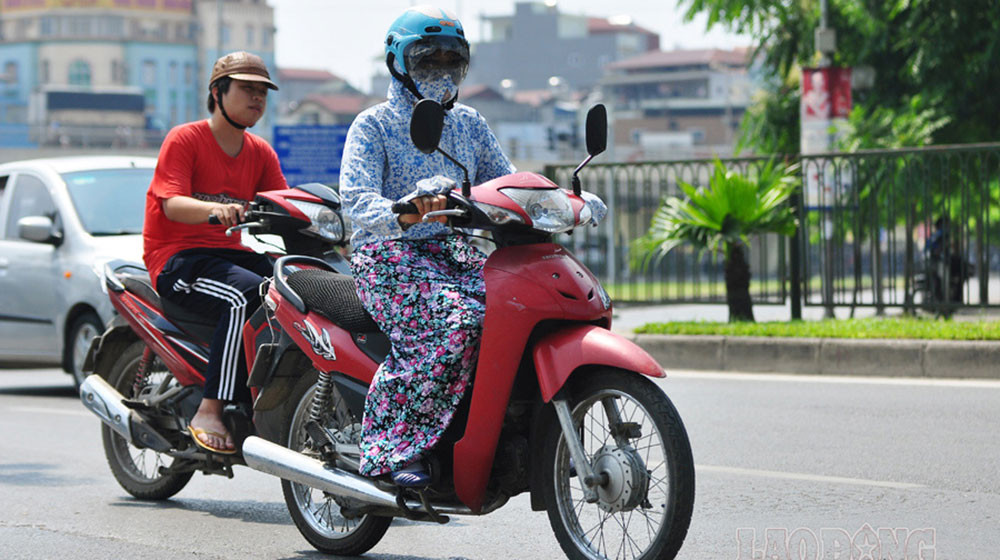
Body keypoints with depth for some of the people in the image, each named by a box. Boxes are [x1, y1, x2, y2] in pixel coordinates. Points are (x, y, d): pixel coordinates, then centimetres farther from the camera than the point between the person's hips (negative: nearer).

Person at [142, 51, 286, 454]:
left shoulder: (261, 153, 15)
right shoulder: (184, 139, -5)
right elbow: (173, 205, -19)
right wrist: (215, 209, -41)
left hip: (229, 253, 7)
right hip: (176, 259, -7)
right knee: (247, 294, -35)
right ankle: (209, 413, -36)